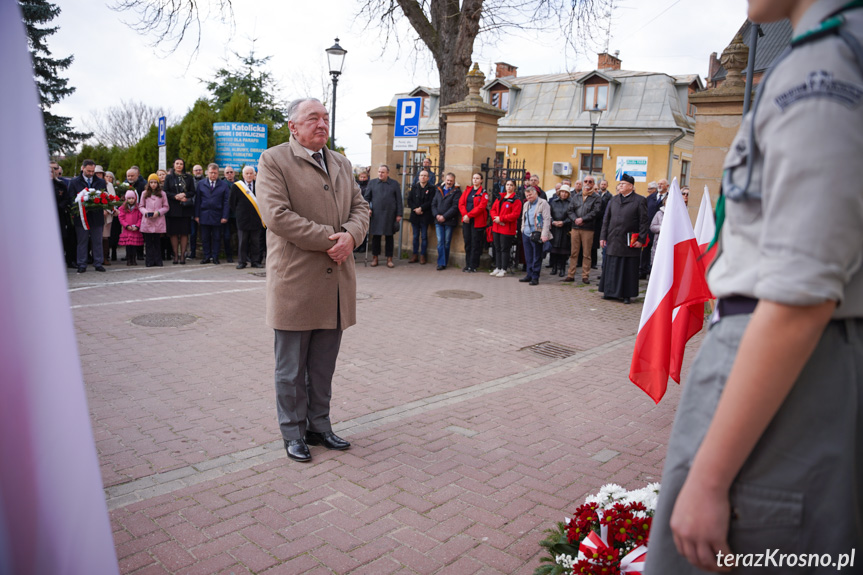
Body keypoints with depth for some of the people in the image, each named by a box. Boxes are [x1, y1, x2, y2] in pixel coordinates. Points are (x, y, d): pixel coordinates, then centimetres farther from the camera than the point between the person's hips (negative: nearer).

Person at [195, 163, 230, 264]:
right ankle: (207, 257, 13)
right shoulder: (201, 184, 9)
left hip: (217, 216, -1)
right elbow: (197, 200, 7)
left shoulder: (224, 185, 5)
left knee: (216, 238, 4)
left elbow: (226, 202, 2)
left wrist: (224, 216, -5)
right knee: (205, 238, 5)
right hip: (204, 216, 1)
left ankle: (215, 257, 11)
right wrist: (196, 215, 1)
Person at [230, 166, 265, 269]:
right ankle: (242, 262, 9)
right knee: (242, 242, 3)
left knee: (256, 242, 5)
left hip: (256, 218, 1)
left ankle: (255, 261, 11)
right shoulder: (236, 186, 2)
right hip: (243, 219, -1)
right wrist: (238, 213, 5)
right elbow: (233, 203, 8)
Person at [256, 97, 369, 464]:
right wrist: (330, 239, -17)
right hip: (296, 281, -5)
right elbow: (277, 215, -16)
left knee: (323, 367, 14)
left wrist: (350, 235, -10)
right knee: (292, 368, 7)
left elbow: (360, 207, 13)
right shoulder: (273, 161, -4)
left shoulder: (341, 163, 16)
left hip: (336, 283, 6)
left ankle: (319, 426, 29)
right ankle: (293, 433, 22)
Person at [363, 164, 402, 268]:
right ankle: (375, 258, 15)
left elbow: (399, 200, 5)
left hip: (390, 215, 0)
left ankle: (389, 259, 12)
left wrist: (399, 214, -1)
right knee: (375, 236, 4)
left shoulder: (394, 184, 5)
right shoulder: (372, 183, 7)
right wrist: (368, 208, -4)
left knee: (389, 236, 5)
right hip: (376, 214, 1)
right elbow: (367, 197, 11)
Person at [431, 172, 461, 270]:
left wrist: (444, 217, -13)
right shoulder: (439, 190, 14)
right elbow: (433, 204, 12)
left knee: (446, 243, 1)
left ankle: (444, 263, 9)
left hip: (449, 221, -3)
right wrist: (436, 215, -5)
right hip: (438, 221, 4)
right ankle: (441, 263, -1)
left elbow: (455, 207, -10)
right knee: (440, 242, -3)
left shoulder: (456, 192, -1)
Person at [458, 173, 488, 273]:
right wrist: (465, 215, -12)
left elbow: (481, 207, -13)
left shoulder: (483, 193, -2)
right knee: (467, 242, 8)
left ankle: (473, 266, 4)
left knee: (475, 243, -2)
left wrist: (469, 215, -17)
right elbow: (461, 203, 5)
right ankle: (467, 264, 17)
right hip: (466, 220, 5)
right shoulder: (466, 191, 13)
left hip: (477, 221, -5)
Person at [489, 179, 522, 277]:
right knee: (497, 248, 12)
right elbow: (493, 209, 12)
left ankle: (503, 269, 6)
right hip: (496, 227, 7)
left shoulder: (516, 200, -8)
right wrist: (495, 218, -9)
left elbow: (515, 214, -17)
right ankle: (497, 268, 21)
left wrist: (501, 218, -17)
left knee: (505, 249, -2)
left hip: (507, 229, -7)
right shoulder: (499, 198, 14)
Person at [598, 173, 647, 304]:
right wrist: (603, 237, 7)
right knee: (611, 267, 9)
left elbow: (644, 221, -5)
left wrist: (641, 239, -11)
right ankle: (610, 292, 20)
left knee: (629, 268, 2)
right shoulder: (613, 200, 10)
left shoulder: (639, 201, -3)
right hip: (613, 240, 4)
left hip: (629, 242, -4)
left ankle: (627, 295, 10)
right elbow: (606, 219, 13)